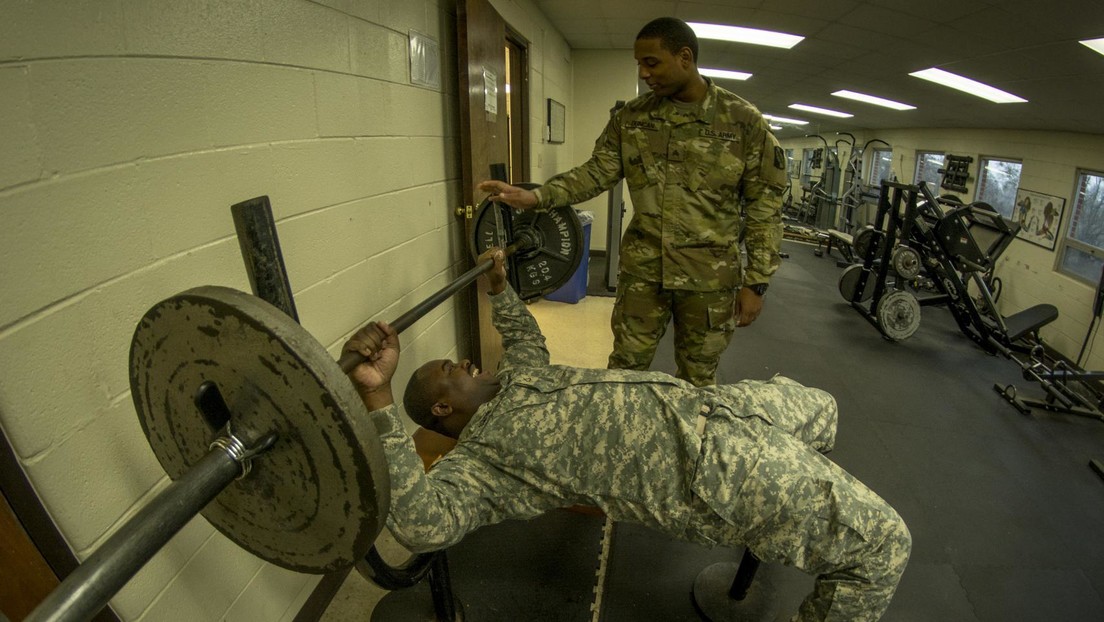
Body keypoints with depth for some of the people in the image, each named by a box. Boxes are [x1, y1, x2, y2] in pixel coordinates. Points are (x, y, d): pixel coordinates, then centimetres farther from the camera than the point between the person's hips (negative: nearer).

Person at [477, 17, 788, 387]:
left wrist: (756, 282, -7)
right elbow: (597, 172, 0)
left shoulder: (744, 121, -5)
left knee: (698, 377, 13)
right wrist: (537, 196, -16)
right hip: (643, 268, 2)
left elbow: (764, 205, -4)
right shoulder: (631, 118, 4)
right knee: (626, 367, 11)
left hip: (709, 275, -1)